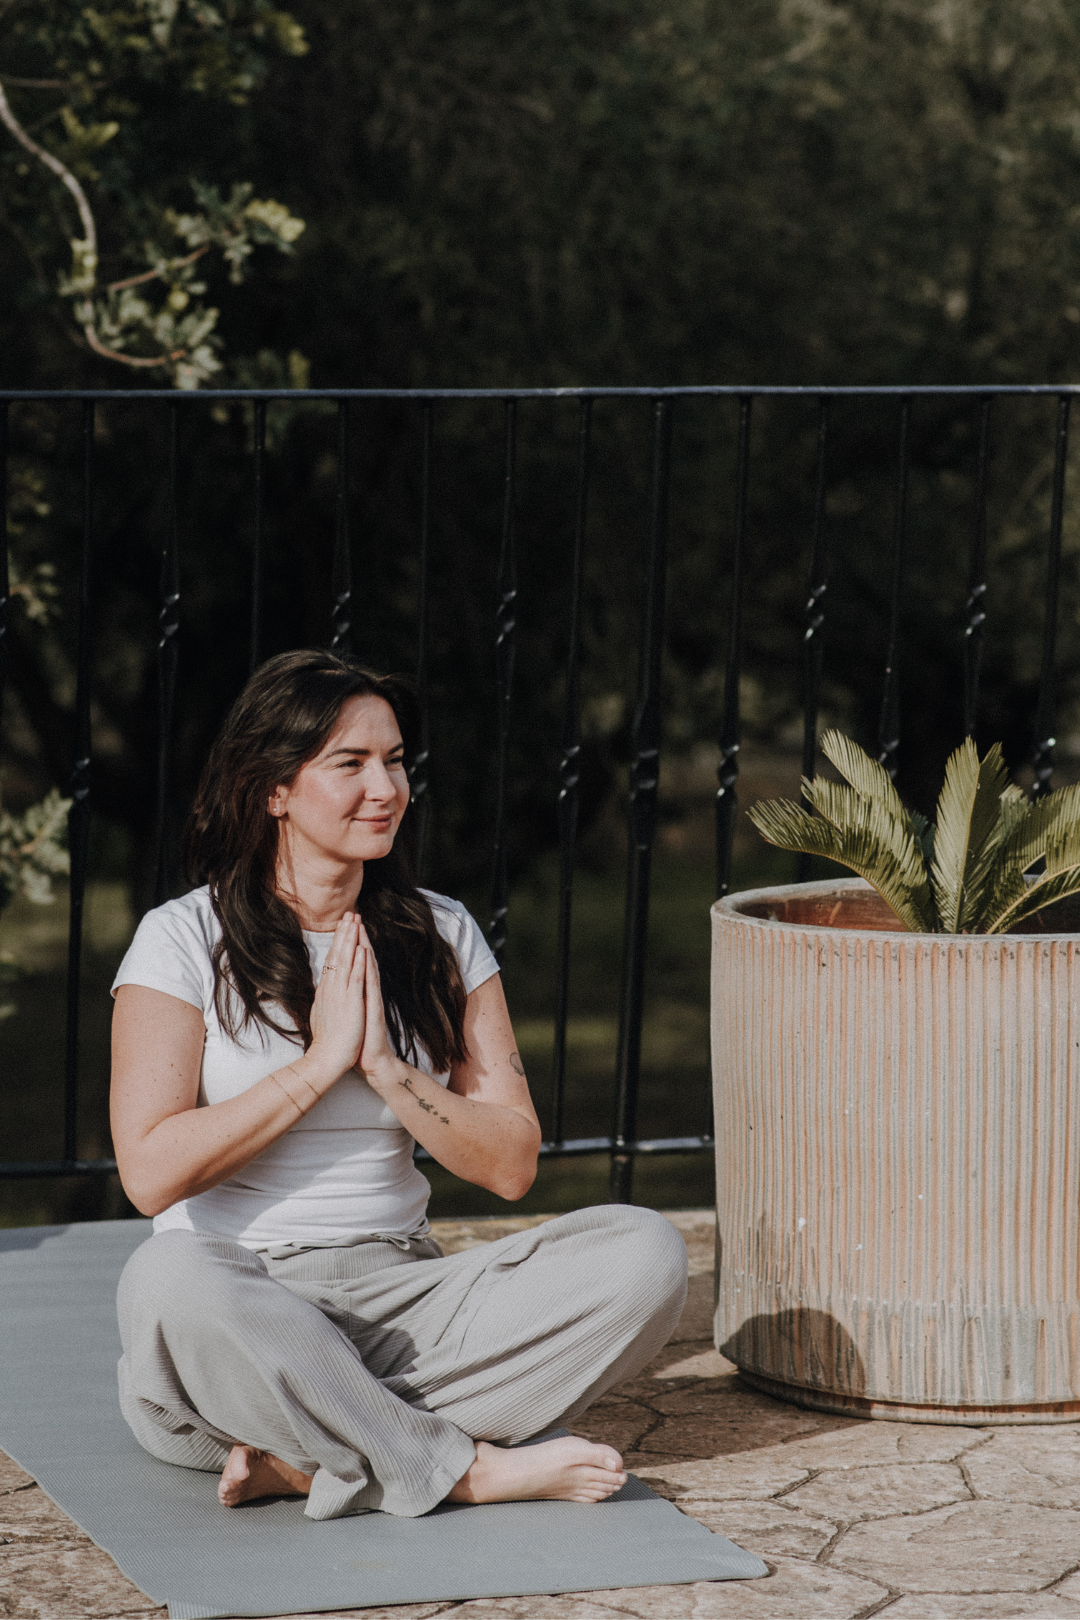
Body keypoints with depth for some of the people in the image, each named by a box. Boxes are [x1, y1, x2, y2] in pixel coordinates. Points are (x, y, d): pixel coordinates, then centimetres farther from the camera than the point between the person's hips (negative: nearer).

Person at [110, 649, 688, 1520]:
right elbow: (152, 1172, -11)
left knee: (645, 1252, -21)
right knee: (168, 1280, -41)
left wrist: (385, 1064, -8)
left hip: (403, 1299, 4)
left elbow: (512, 1164, 5)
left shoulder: (443, 937, 12)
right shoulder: (184, 941, 1)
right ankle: (469, 1469, -26)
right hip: (240, 1315, -4)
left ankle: (309, 1456, -27)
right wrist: (321, 1062, -10)